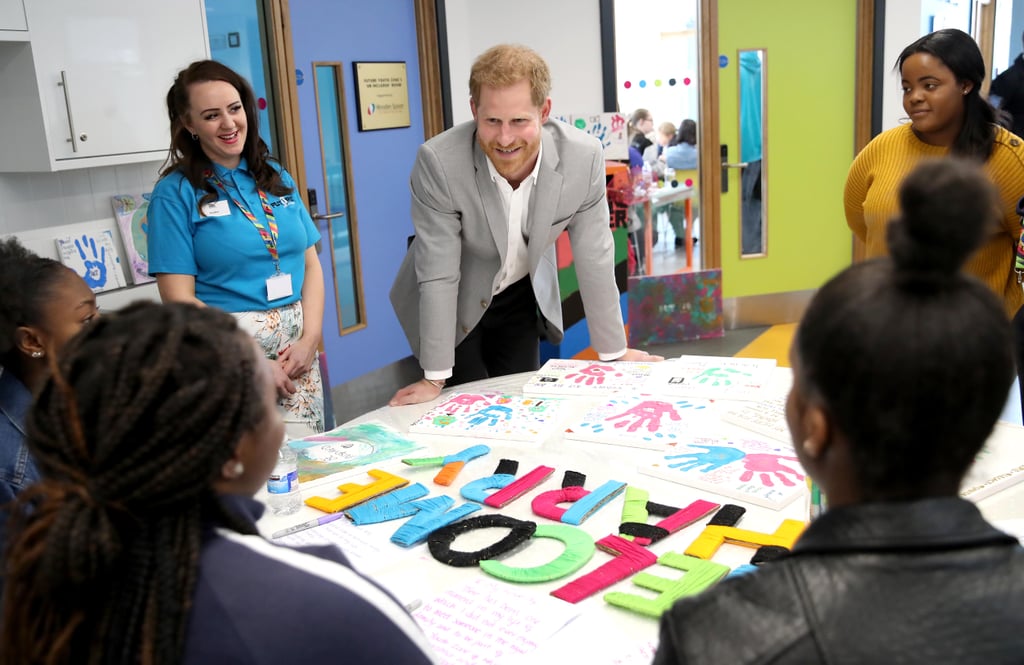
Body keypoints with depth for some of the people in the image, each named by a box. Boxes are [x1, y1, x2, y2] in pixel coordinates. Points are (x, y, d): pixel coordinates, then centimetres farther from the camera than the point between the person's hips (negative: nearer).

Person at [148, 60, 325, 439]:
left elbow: (311, 265, 10)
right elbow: (180, 299, -8)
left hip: (297, 346, 5)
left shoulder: (276, 177, 11)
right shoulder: (175, 194, -4)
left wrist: (310, 338, -5)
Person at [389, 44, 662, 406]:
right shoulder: (438, 161, -31)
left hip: (522, 297, 3)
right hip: (453, 305, -2)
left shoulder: (583, 157, -24)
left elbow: (593, 258, -13)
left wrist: (614, 351, -5)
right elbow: (438, 274, -26)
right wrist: (435, 378, -20)